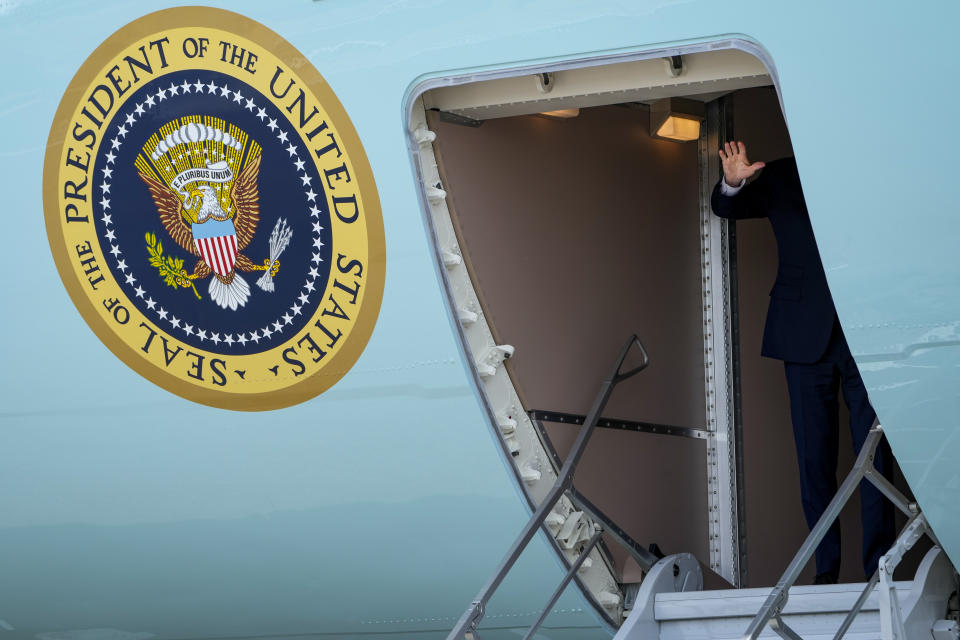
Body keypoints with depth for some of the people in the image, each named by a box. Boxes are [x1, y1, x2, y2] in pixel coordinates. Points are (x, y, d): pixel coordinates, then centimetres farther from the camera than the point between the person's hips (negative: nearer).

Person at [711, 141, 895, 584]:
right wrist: (732, 183, -24)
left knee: (875, 455, -5)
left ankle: (879, 566, -4)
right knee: (814, 459, 2)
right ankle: (826, 571, 7)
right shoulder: (780, 178, 9)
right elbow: (727, 208, -2)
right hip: (807, 335, 1)